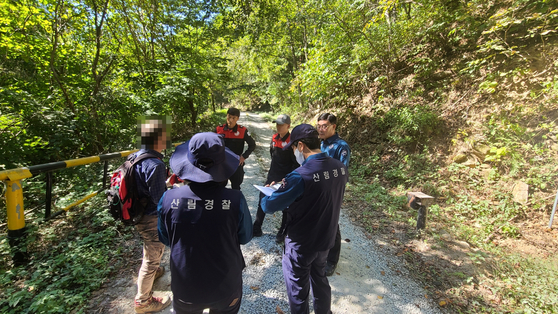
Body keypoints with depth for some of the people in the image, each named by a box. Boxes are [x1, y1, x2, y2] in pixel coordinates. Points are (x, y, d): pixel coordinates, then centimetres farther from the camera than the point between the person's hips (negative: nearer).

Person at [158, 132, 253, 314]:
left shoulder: (169, 199, -23)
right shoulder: (235, 200, -28)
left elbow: (165, 239, -4)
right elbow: (245, 237, -9)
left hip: (185, 288, 1)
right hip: (226, 287, -1)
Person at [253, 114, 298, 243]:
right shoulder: (274, 138, 4)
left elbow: (296, 163, -15)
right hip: (272, 176, 7)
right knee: (262, 202, 11)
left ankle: (282, 233, 27)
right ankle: (256, 229, 27)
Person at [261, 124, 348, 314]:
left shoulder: (300, 176, -30)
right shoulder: (340, 167, -9)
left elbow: (269, 206, -23)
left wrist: (267, 195, 0)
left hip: (301, 243, -6)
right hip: (326, 239, 7)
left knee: (298, 289, 18)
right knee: (320, 279, 30)